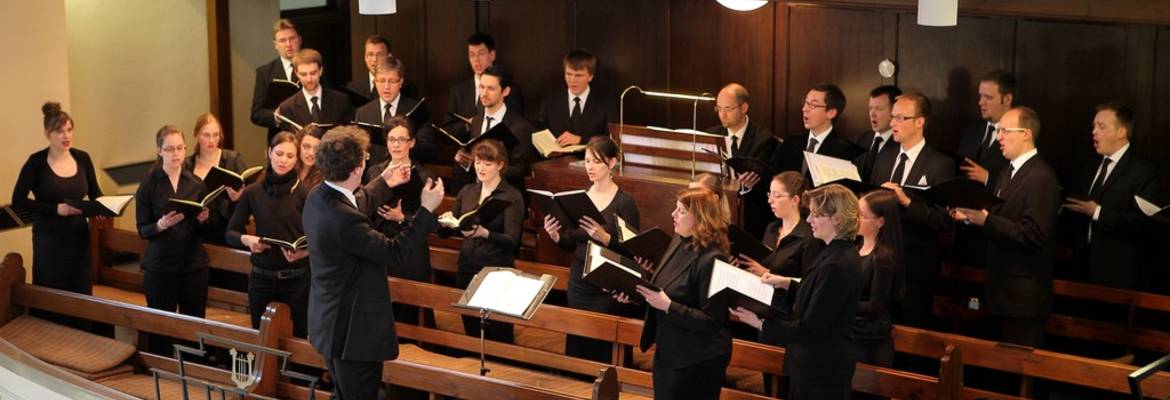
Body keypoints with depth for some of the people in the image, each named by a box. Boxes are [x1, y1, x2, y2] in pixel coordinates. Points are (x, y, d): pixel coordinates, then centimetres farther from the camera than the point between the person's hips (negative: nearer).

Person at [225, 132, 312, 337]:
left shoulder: (304, 193, -6)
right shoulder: (252, 192, 0)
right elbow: (230, 233, 5)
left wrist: (303, 252, -24)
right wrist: (246, 239, -16)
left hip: (296, 279, -2)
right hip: (261, 277, 2)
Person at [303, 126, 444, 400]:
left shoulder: (318, 197, -2)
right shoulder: (343, 220, -33)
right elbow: (392, 251, -25)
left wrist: (385, 184, 33)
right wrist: (427, 209, -19)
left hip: (330, 321, 10)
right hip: (354, 329, -10)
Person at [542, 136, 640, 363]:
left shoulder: (624, 202, -9)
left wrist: (605, 238, -28)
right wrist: (555, 236, -6)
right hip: (579, 283, 6)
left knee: (602, 355, -4)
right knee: (575, 350, 10)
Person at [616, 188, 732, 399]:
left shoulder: (711, 259, -23)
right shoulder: (679, 243, 4)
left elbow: (712, 321, -24)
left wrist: (668, 306, -28)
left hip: (697, 362, -9)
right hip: (666, 352, 9)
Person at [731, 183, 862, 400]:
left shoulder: (836, 265, -25)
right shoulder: (843, 255, 7)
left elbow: (810, 329, -23)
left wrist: (761, 323, -20)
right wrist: (788, 283, 14)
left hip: (822, 370, -10)